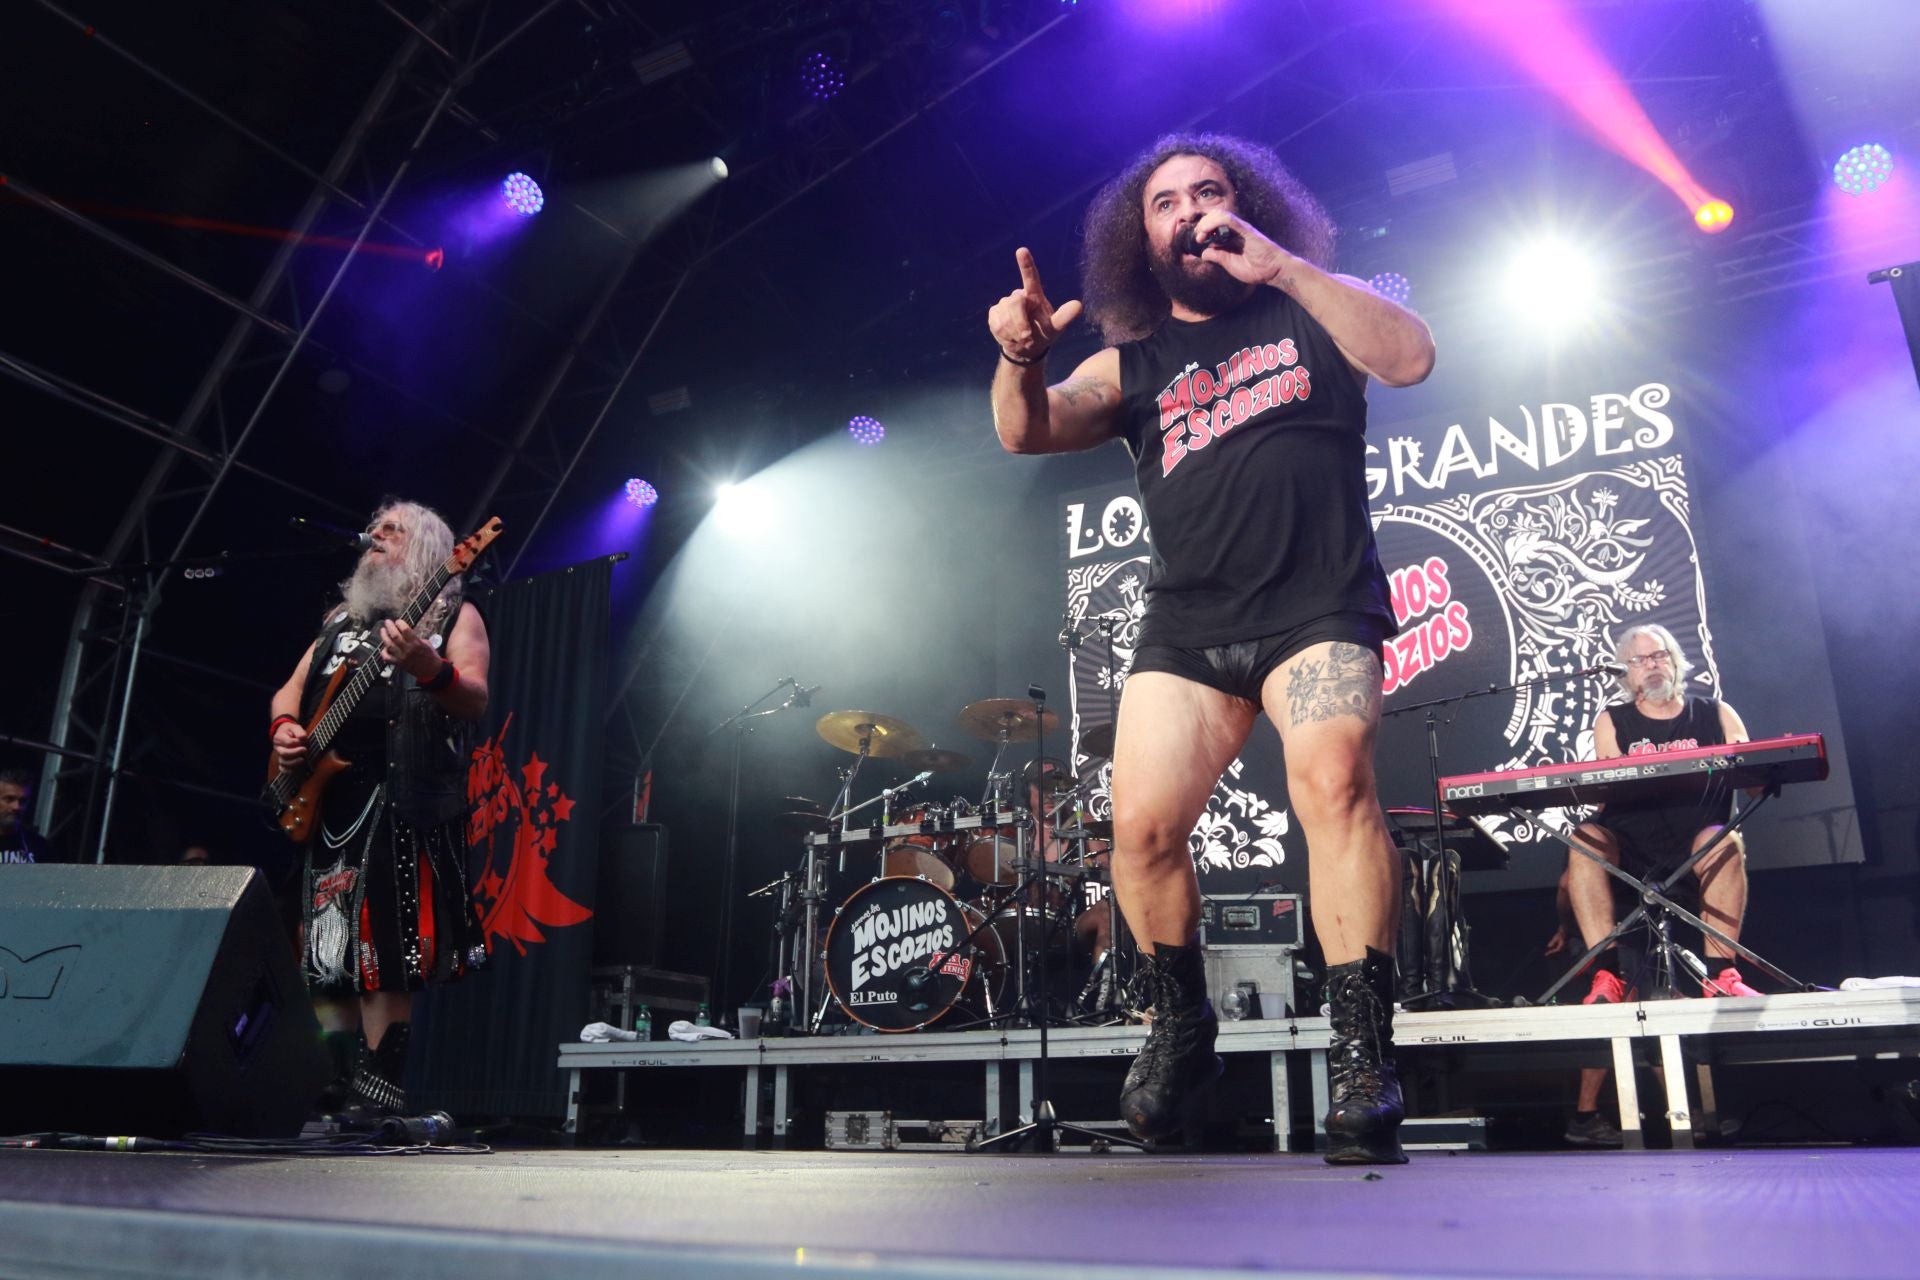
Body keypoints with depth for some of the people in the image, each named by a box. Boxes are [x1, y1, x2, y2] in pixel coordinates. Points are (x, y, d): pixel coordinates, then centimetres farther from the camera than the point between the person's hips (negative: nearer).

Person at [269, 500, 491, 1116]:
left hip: (402, 803, -6)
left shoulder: (454, 614, 6)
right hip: (325, 799, 7)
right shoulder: (341, 619, 25)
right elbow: (290, 689, 26)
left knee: (383, 959, -12)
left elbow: (475, 701, -9)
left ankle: (379, 1097, -5)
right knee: (327, 955, 6)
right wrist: (284, 727, 3)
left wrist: (428, 668, -29)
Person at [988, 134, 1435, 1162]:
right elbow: (1026, 431, 2)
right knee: (1141, 822, -14)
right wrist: (1019, 356, -20)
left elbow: (1410, 356, -3)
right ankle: (1181, 1029, 11)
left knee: (1334, 782, -27)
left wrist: (1283, 267, -8)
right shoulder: (1132, 364, 18)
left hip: (1318, 609, -1)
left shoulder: (1307, 314, 16)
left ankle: (1363, 1052, -21)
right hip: (1186, 627, 2)